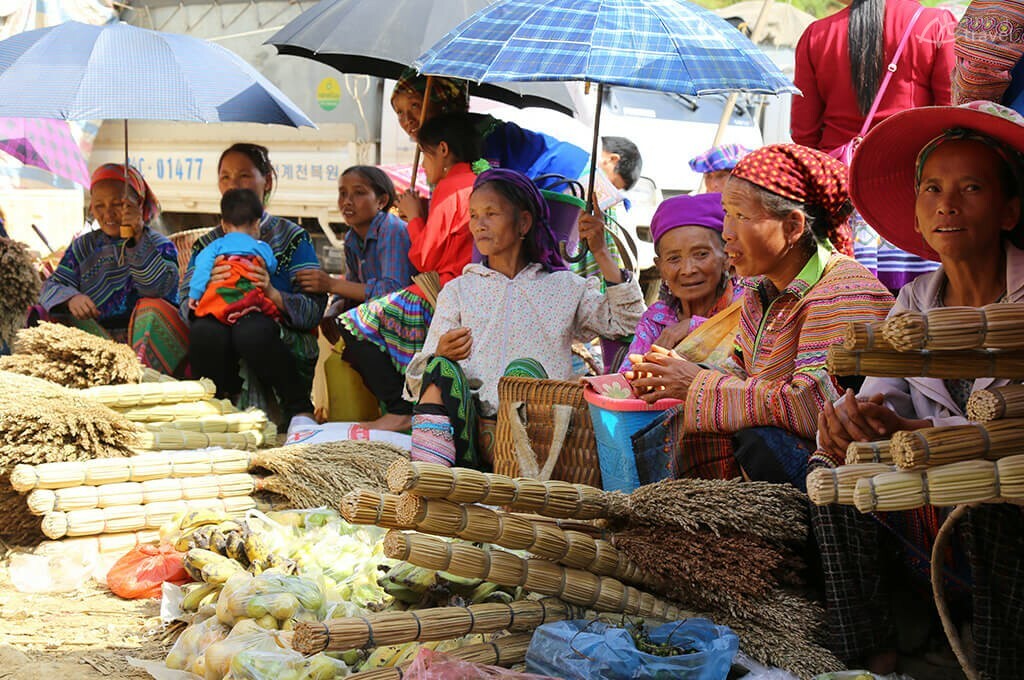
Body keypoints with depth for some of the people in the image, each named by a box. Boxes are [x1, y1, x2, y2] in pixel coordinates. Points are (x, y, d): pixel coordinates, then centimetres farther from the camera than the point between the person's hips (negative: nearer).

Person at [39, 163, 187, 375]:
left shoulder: (160, 246, 6)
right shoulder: (83, 247, 18)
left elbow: (157, 288, -15)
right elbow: (52, 287, 3)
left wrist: (138, 238, -22)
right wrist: (70, 298, -21)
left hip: (143, 338, -2)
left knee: (153, 308, -30)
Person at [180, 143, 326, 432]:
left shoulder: (292, 237, 8)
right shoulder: (207, 245, 18)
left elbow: (314, 310, -3)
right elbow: (185, 308, 5)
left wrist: (273, 294, -22)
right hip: (226, 357, 2)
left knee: (253, 329, -36)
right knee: (204, 329, -32)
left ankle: (299, 410, -14)